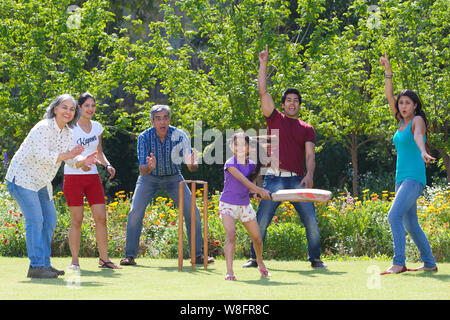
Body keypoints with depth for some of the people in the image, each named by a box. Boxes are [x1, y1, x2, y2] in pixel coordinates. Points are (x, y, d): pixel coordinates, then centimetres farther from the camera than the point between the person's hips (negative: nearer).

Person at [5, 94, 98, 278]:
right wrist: (67, 155, -34)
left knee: (50, 220, 9)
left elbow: (69, 159, 2)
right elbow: (42, 156, -31)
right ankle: (36, 266, -17)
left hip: (41, 181, 9)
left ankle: (44, 263, 16)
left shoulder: (67, 132, 5)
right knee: (35, 219, -16)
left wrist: (83, 161, -19)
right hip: (22, 177, -9)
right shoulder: (43, 128, -22)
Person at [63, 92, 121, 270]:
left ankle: (104, 258, 8)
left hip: (92, 176, 5)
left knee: (101, 217, -1)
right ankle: (74, 260, 3)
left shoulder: (97, 127, 11)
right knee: (77, 220, -5)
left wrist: (107, 164, 2)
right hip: (73, 176, -5)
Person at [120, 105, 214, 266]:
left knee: (193, 213, -9)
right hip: (150, 177, -1)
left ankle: (198, 255, 4)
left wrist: (191, 164, -51)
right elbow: (142, 170, -26)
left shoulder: (179, 136, -23)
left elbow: (194, 168, -27)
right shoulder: (144, 137, -23)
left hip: (173, 178, 1)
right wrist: (149, 167, -50)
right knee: (135, 213, -16)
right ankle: (130, 255, -4)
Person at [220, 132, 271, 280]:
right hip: (228, 205, -5)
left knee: (257, 238, 12)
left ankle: (260, 263, 40)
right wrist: (260, 190, -41)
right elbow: (243, 180, -31)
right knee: (231, 235, -24)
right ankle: (229, 271, -27)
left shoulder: (252, 165, 1)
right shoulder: (230, 164, -17)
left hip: (245, 205, 5)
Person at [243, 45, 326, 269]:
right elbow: (263, 92, 4)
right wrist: (263, 64, 1)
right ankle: (254, 258, 8)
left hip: (298, 180, 1)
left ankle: (315, 259, 9)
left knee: (311, 221, -3)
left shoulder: (307, 129, 12)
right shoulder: (275, 119, 11)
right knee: (261, 221, -3)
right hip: (275, 179, -1)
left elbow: (310, 154, 3)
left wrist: (309, 175, -15)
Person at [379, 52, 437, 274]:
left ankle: (398, 263, -26)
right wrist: (387, 71, 5)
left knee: (394, 215, -22)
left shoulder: (417, 120, -6)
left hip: (414, 178, -9)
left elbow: (418, 136, -28)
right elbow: (389, 96, 13)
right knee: (410, 224, 10)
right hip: (402, 178, 9)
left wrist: (423, 152, -48)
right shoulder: (402, 122, 15)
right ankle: (429, 263, 18)